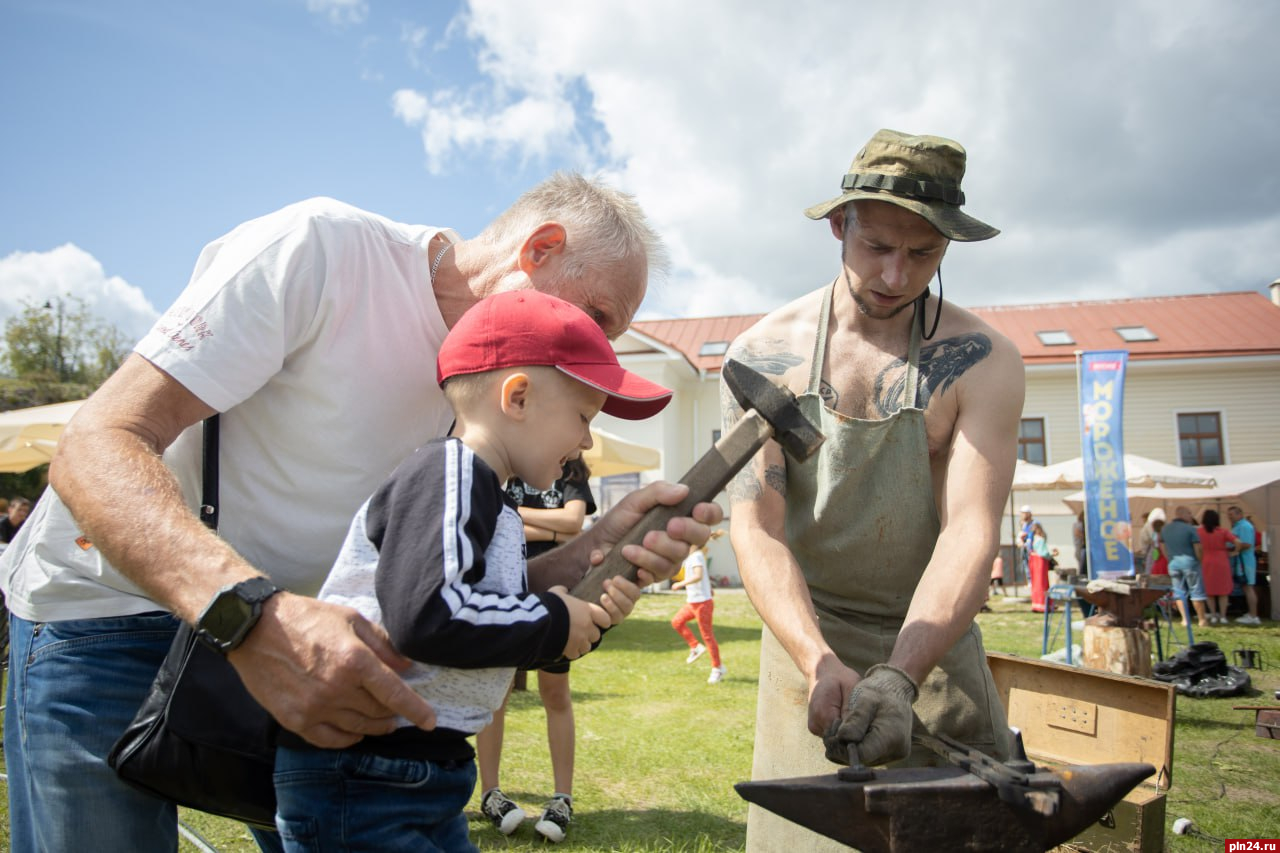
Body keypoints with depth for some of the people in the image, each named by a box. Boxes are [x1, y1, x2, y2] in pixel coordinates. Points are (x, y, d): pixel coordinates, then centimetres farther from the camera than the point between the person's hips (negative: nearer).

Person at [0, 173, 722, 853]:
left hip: (281, 628, 6)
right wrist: (251, 611, -43)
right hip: (111, 609, -5)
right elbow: (97, 448, -28)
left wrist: (595, 552, -21)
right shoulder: (322, 247, -23)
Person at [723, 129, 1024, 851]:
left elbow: (970, 529, -19)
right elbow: (756, 525, -15)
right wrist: (820, 662, -30)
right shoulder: (764, 355, -9)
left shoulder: (982, 362, -11)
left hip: (934, 634, 0)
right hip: (806, 634, 0)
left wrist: (898, 675, -34)